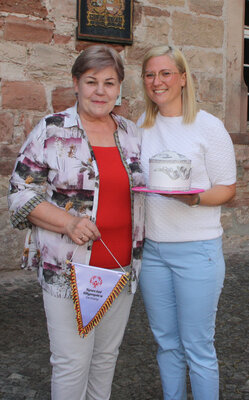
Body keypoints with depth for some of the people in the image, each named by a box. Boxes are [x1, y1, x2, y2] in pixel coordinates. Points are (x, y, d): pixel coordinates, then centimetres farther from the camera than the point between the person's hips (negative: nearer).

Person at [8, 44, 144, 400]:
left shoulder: (131, 132, 8)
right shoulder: (52, 130, -6)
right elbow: (21, 192, -8)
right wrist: (68, 223, -21)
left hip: (122, 269, 5)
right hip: (68, 269, -4)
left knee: (107, 354, 18)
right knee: (72, 362, 3)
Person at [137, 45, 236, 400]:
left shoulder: (208, 126, -6)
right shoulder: (142, 127, 9)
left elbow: (227, 188, -5)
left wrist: (194, 197, -23)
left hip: (197, 250, -5)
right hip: (152, 248, 5)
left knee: (197, 348, 4)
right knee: (166, 342, 16)